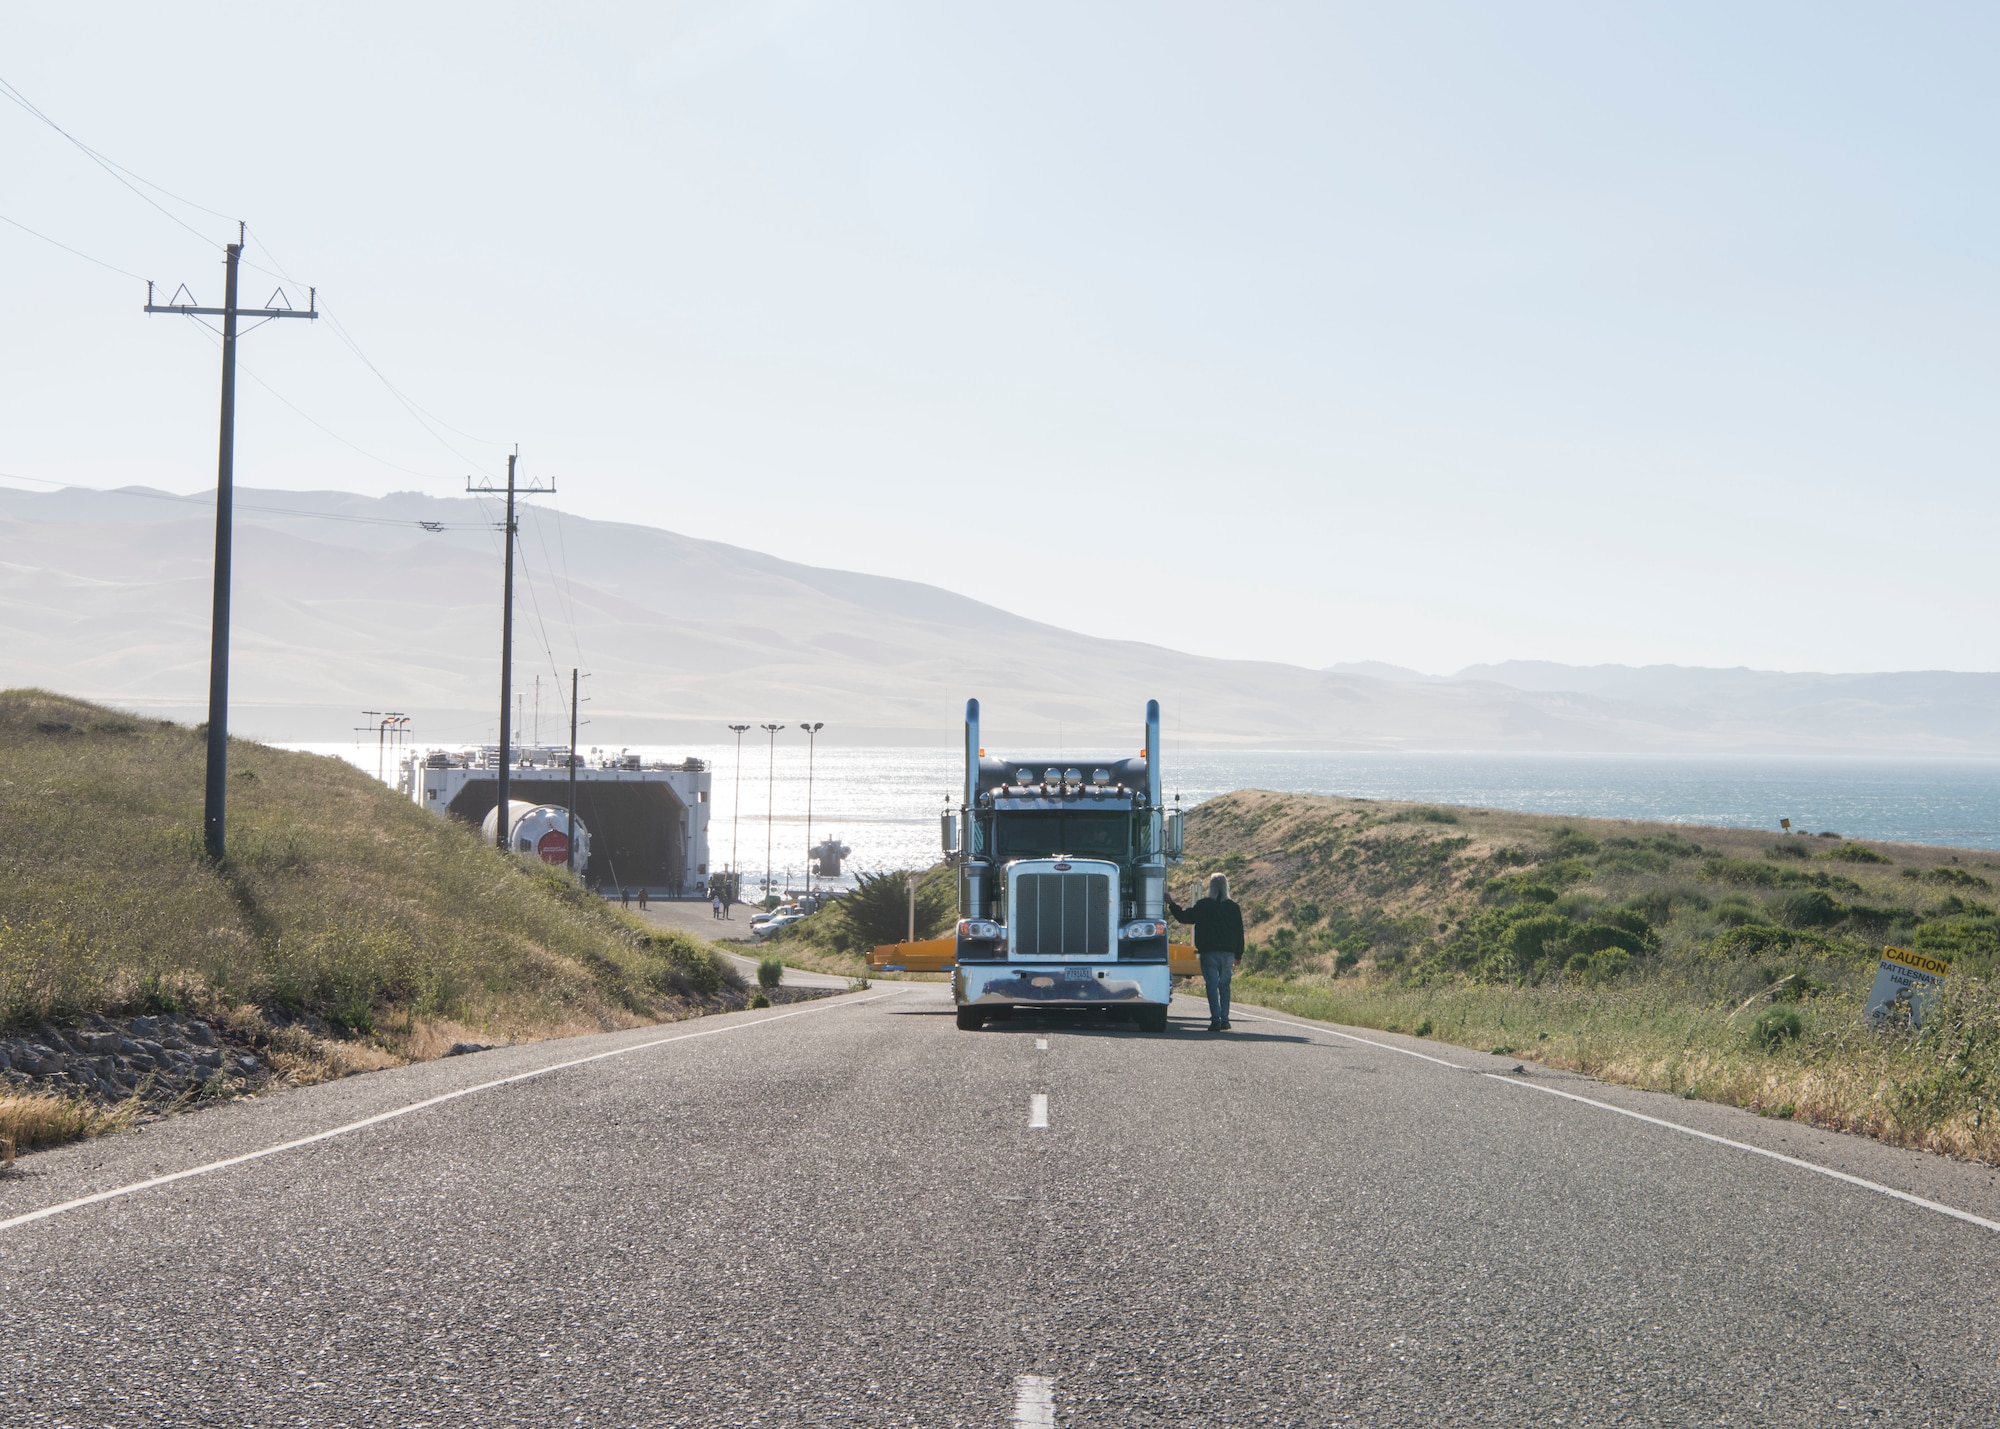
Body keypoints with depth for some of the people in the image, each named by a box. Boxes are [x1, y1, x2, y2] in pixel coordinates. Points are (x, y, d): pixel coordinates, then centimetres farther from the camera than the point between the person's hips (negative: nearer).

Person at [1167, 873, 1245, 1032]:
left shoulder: (1203, 906, -7)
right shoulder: (1233, 908, 4)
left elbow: (1184, 916, -1)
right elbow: (1239, 932, 9)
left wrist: (1171, 904, 15)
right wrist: (1238, 955, 17)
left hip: (1209, 953, -3)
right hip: (1228, 953, 3)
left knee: (1212, 985, -3)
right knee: (1224, 985, 13)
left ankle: (1216, 1019, -11)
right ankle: (1224, 1019, 12)